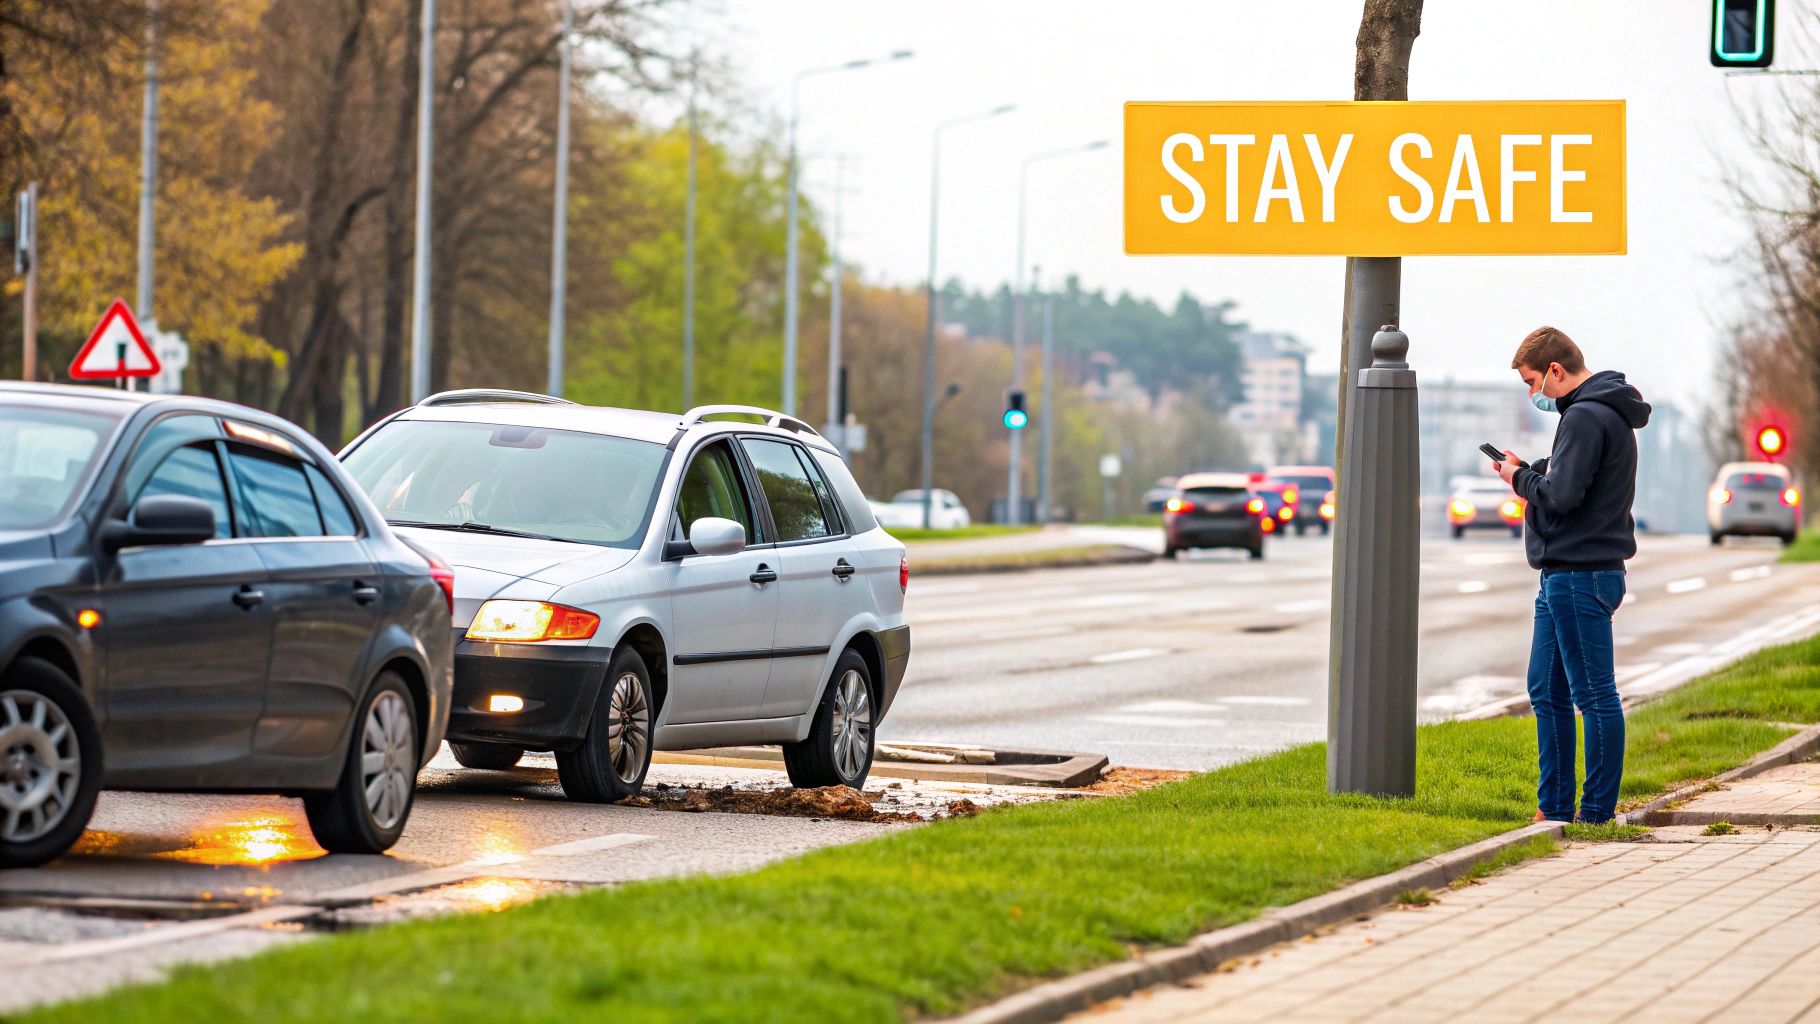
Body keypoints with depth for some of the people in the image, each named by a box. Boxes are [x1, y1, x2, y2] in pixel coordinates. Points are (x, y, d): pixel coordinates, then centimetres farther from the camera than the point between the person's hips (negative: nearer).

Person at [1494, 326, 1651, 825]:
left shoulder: (1586, 417, -15)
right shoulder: (1605, 414, 18)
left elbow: (1562, 493, -23)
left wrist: (1519, 477, -5)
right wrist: (1525, 470, 6)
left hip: (1580, 576, -11)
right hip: (1566, 575, 11)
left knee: (1595, 695, -6)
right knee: (1547, 692, 15)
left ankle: (1598, 811, -4)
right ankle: (1555, 806, 20)